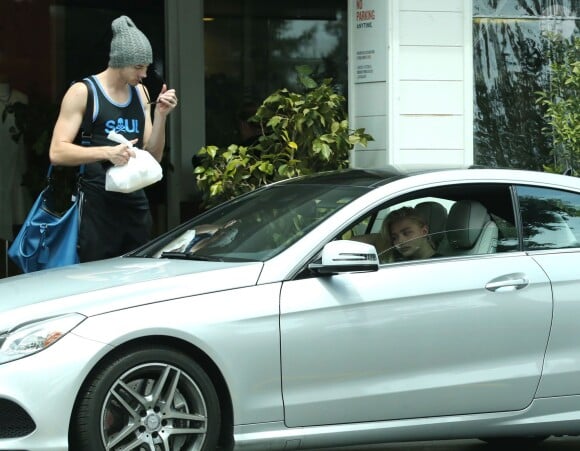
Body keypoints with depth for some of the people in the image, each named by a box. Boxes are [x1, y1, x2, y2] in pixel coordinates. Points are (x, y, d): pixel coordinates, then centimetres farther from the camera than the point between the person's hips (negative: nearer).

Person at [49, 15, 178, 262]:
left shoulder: (140, 93, 14)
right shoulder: (83, 92, -4)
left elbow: (153, 156, 15)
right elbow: (57, 153, -12)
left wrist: (160, 115, -1)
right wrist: (107, 152, -25)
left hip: (135, 206, 6)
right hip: (97, 207, -6)